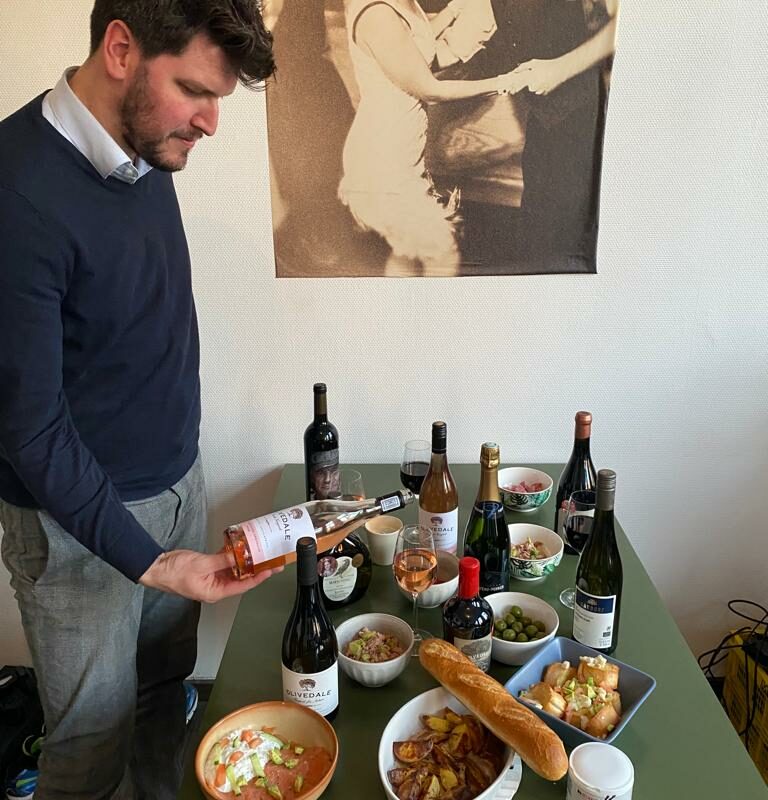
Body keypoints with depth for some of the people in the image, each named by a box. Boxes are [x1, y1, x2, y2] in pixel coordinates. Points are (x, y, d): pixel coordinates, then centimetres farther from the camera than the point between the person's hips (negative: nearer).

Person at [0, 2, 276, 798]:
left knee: (165, 691, 22)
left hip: (178, 482, 7)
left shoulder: (147, 148, -1)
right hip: (79, 516, -6)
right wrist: (149, 561, -21)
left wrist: (179, 471, 12)